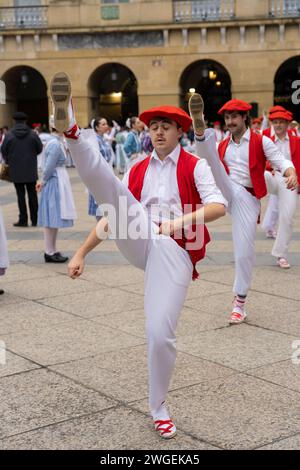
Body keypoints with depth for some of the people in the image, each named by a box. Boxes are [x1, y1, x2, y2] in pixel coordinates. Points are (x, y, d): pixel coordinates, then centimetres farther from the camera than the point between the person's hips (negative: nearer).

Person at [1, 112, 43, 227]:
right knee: (32, 194, 9)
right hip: (31, 169, 2)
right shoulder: (33, 134, -4)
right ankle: (34, 219, 12)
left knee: (21, 194, 4)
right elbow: (40, 149, 2)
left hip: (16, 170, -1)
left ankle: (23, 219, 2)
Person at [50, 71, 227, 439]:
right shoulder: (138, 171, 18)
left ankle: (158, 408, 11)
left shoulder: (195, 167, 7)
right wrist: (82, 253, 13)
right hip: (139, 240, 3)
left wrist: (180, 222, -25)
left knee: (161, 335, -11)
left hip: (174, 251, -3)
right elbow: (114, 214, 19)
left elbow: (218, 206, -9)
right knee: (109, 186, -21)